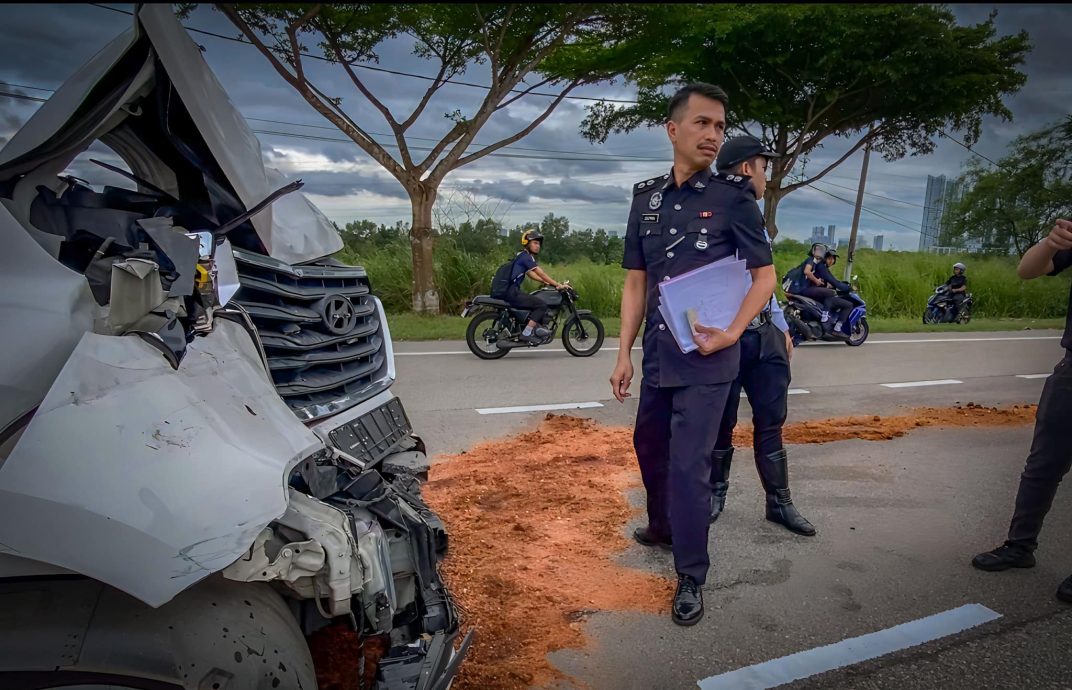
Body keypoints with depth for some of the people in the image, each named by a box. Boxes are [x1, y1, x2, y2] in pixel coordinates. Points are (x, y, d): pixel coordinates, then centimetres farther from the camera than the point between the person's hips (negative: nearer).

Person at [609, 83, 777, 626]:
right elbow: (636, 281, 8)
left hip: (707, 356, -5)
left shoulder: (734, 196, -5)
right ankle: (663, 526, 45)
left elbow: (765, 275, -4)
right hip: (657, 355, 6)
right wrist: (624, 352, 4)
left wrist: (731, 333, -18)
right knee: (650, 444, 20)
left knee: (689, 464, -5)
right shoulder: (647, 197, 7)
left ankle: (691, 577, 11)